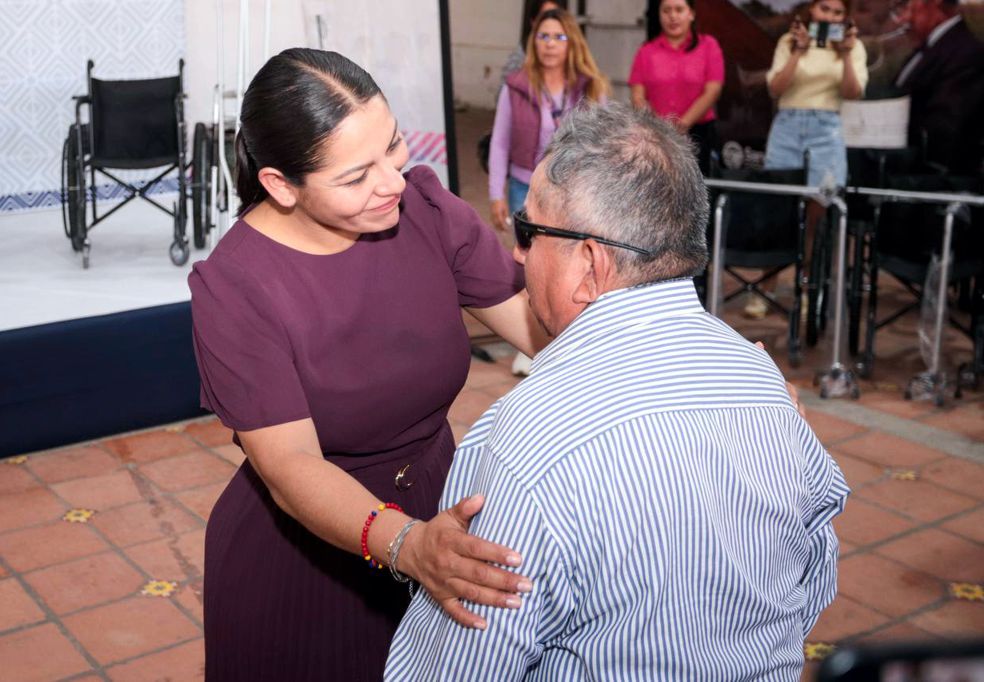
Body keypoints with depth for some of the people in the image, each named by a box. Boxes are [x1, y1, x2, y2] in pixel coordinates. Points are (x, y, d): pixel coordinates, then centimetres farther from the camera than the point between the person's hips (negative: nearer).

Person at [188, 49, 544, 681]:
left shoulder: (423, 207, -12)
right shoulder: (233, 287, -22)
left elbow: (534, 318, -13)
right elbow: (289, 464, -28)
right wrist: (406, 544, -44)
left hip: (436, 509, 4)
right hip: (303, 558, -3)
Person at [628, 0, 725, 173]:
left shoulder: (708, 46, 7)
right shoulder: (646, 51, 10)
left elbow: (712, 92, -2)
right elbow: (638, 97, 4)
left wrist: (683, 123, -14)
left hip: (696, 133, -1)